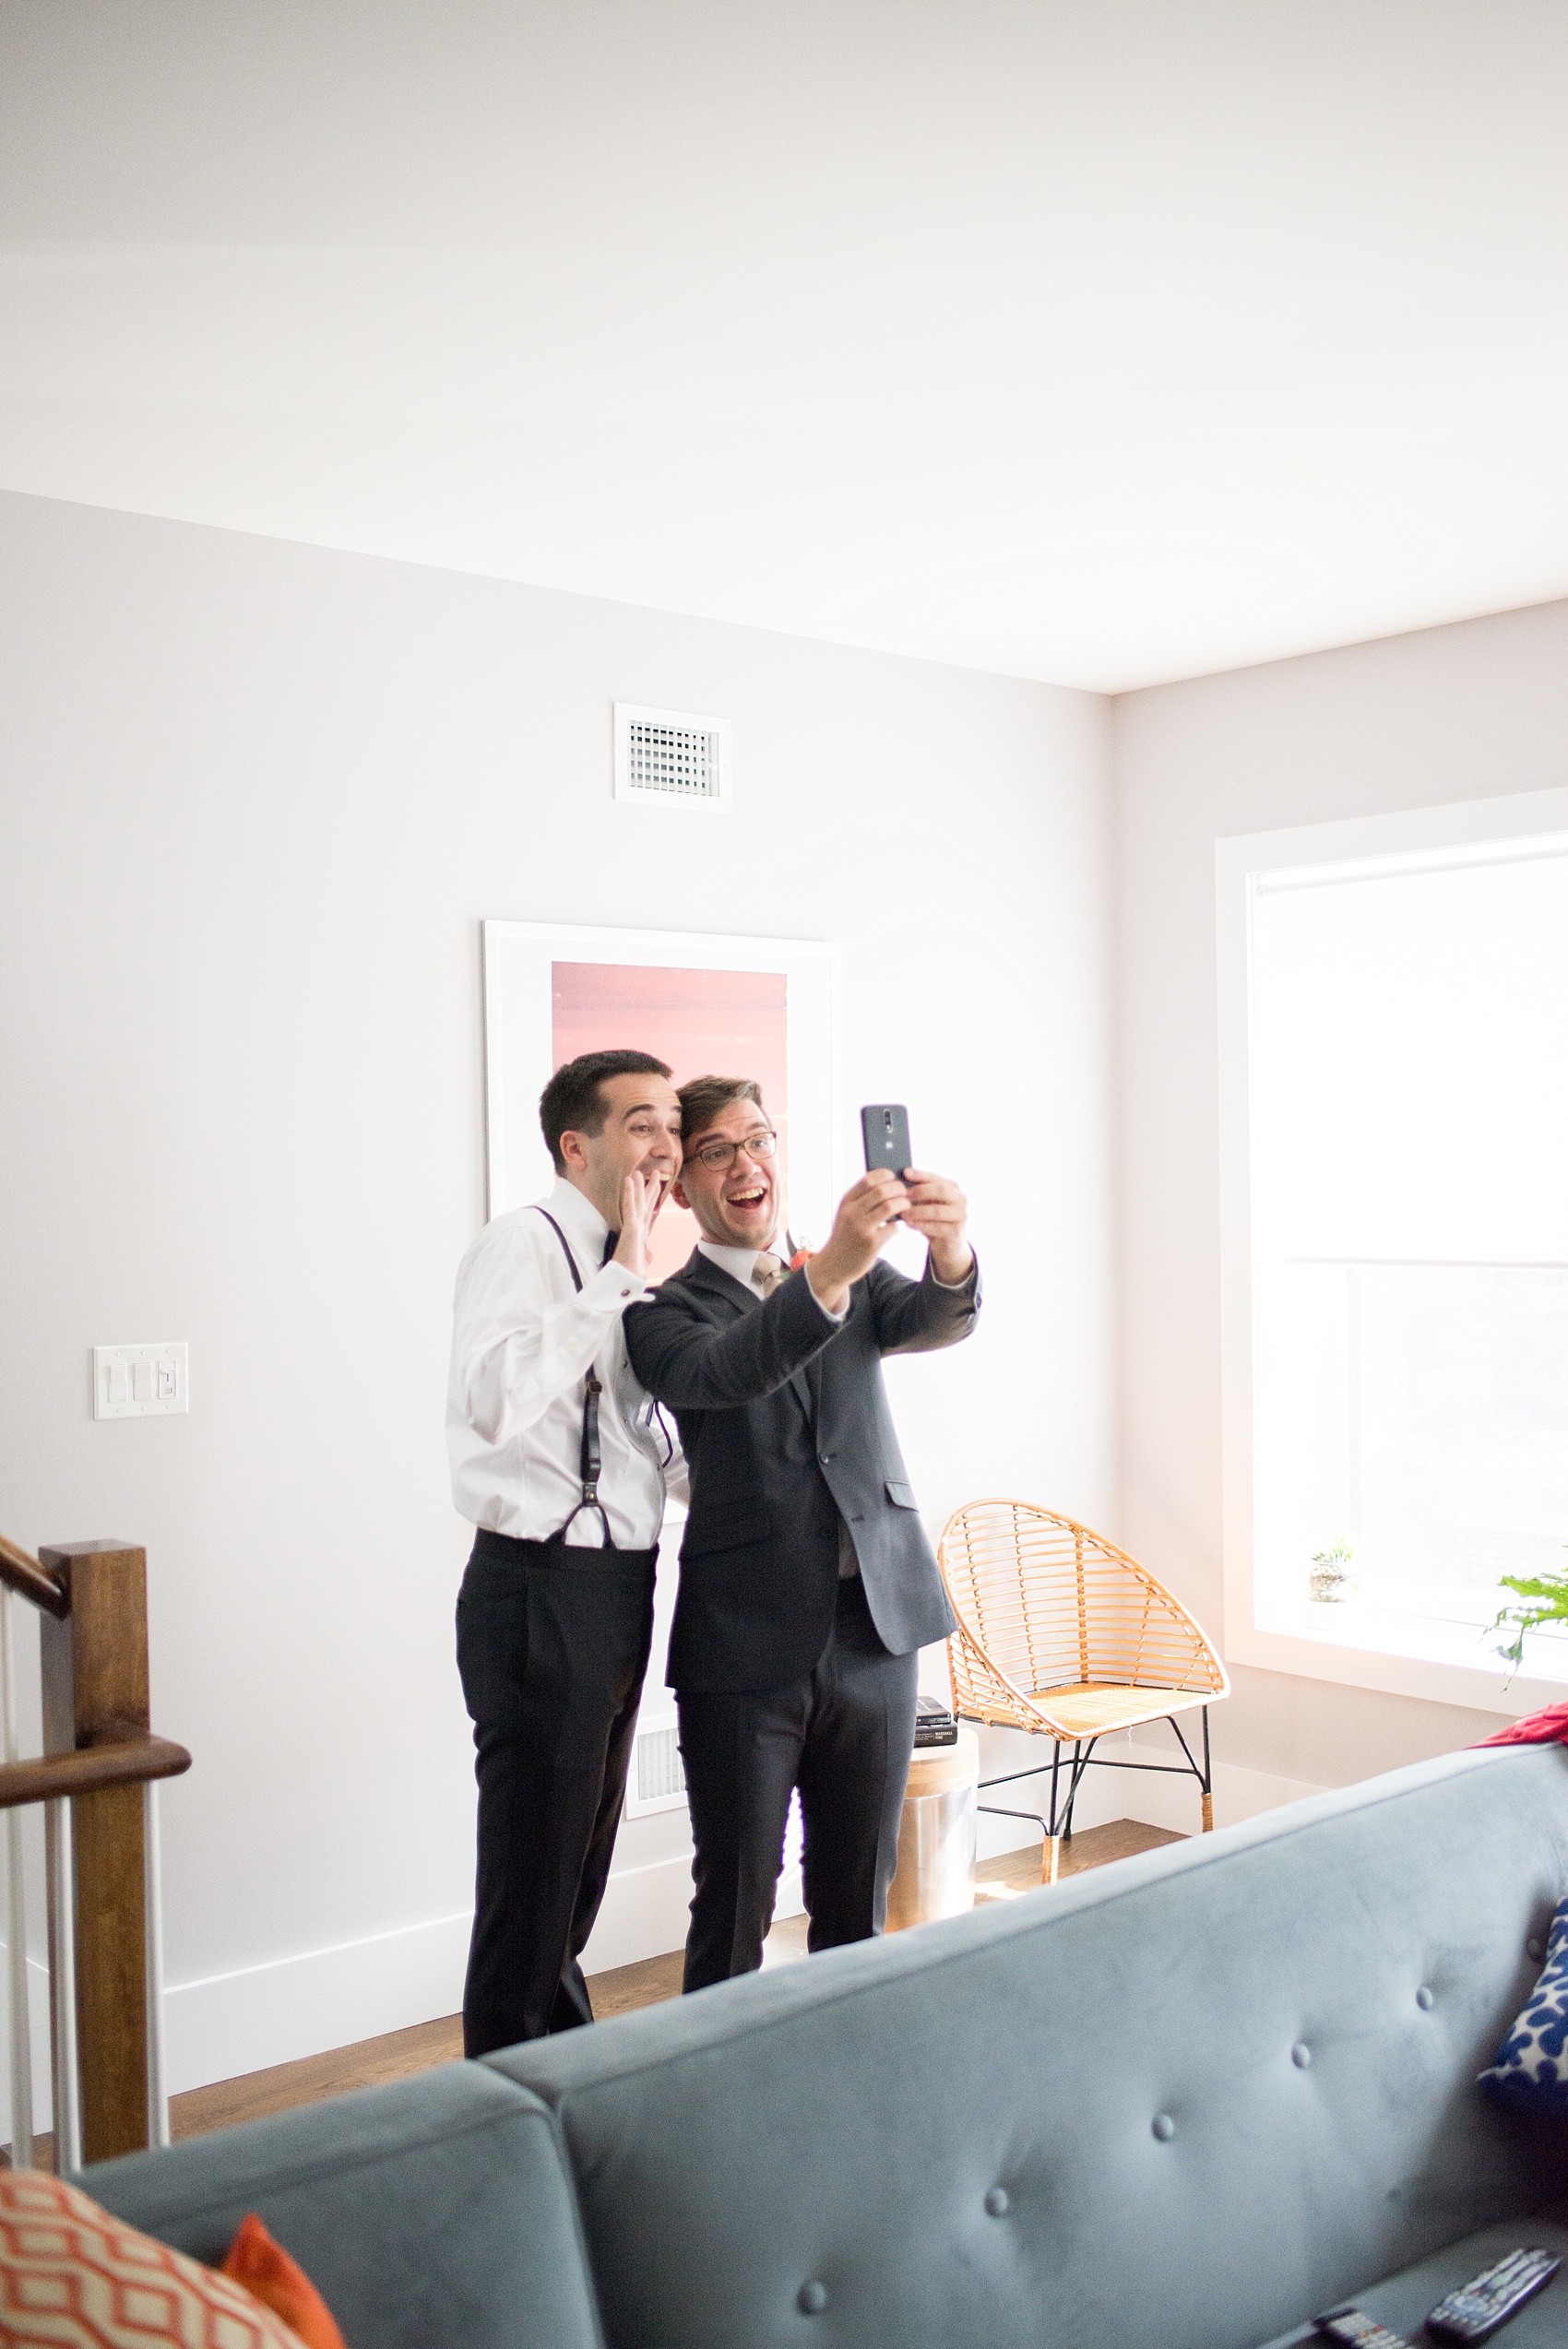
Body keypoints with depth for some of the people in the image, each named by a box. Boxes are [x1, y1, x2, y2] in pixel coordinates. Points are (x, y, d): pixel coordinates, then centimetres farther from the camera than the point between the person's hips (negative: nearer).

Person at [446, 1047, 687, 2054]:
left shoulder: (623, 1271, 14)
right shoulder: (524, 1243, -13)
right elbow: (499, 1402, -31)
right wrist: (619, 1278, -29)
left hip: (619, 1591, 9)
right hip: (543, 1592, -9)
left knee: (583, 1859, 22)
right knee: (533, 1867, 1)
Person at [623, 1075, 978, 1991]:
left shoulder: (863, 1278, 11)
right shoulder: (666, 1313, -1)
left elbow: (941, 1320, -9)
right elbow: (724, 1373, -23)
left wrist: (950, 1249, -34)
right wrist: (827, 1274, -41)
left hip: (877, 1625, 4)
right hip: (746, 1642, -3)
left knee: (858, 1901, 14)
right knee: (734, 1907, 5)